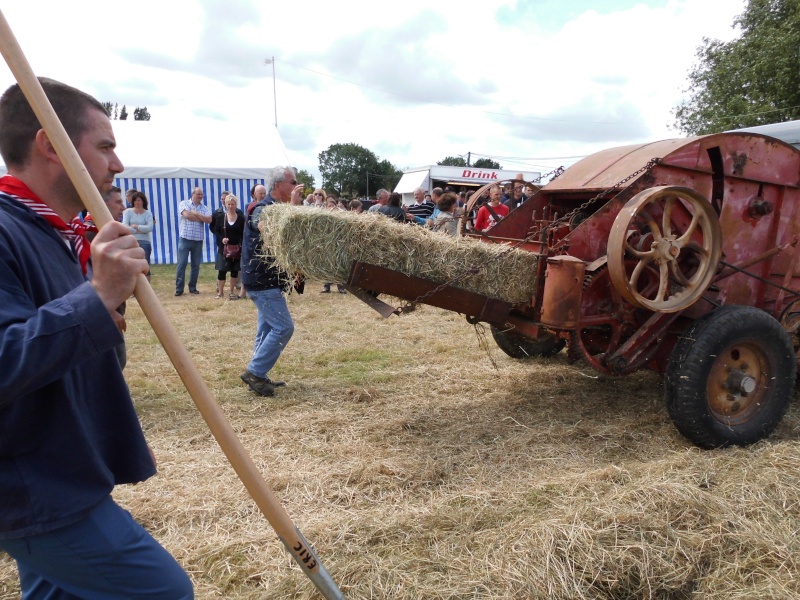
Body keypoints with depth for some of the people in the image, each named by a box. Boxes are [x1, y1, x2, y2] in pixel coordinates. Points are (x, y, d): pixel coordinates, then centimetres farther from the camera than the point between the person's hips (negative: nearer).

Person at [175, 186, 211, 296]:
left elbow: (209, 220, -7)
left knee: (196, 265, 8)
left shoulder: (204, 208, 9)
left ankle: (192, 287, 17)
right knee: (181, 264, -3)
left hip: (198, 240, 3)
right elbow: (187, 215, -19)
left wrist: (196, 213, -13)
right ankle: (179, 289, 2)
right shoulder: (184, 204, -1)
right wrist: (201, 218, -7)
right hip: (185, 239, -3)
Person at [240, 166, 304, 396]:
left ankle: (258, 376, 21)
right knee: (283, 327, -11)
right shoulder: (262, 208, -15)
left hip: (266, 279, 10)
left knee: (268, 328, 13)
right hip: (261, 279, -10)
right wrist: (291, 203, -34)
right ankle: (254, 372, -3)